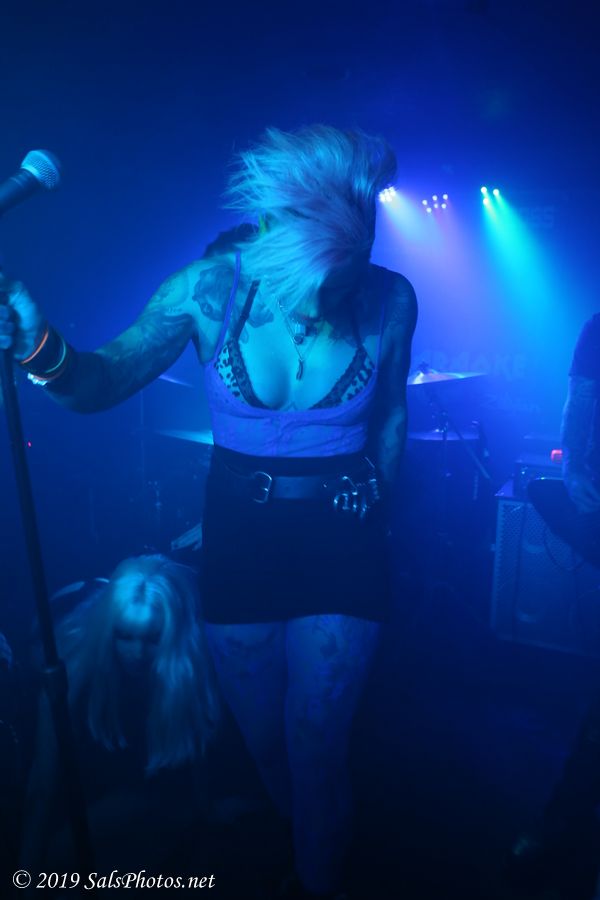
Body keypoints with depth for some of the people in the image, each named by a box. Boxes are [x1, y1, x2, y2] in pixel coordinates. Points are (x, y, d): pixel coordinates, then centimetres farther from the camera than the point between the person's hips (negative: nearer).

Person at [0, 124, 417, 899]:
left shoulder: (388, 300, -15)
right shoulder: (208, 288, -16)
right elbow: (104, 381, -14)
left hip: (342, 541, -1)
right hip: (238, 537, 2)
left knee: (315, 748, 5)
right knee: (263, 740, 19)